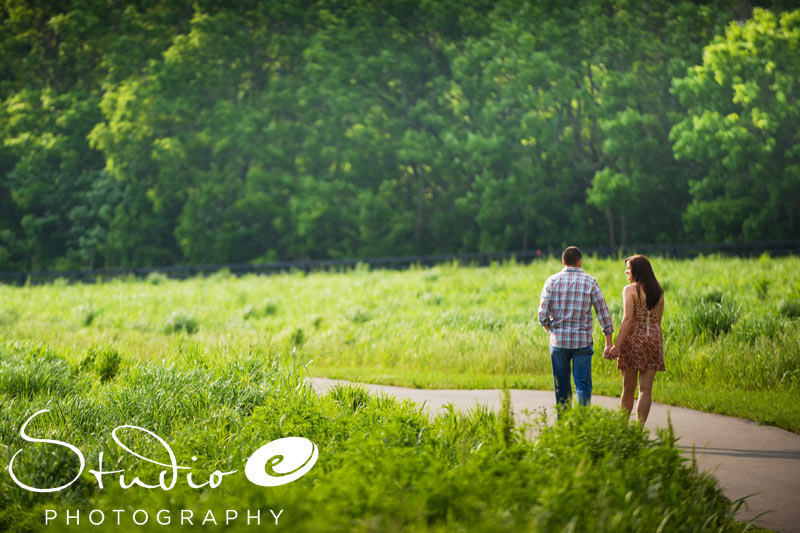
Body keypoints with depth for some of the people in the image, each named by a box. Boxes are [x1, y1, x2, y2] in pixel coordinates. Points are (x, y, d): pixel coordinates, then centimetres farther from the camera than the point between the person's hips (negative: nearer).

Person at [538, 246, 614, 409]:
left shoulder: (552, 281, 0)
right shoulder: (589, 282, -2)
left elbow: (543, 315, -4)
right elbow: (603, 312, -2)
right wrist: (609, 343, 2)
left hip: (558, 340, 1)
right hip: (582, 341, -1)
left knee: (562, 386, 12)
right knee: (583, 384, 0)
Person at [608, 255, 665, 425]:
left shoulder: (630, 290, -8)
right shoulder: (658, 292, 9)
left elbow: (627, 318, -18)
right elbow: (658, 321, 14)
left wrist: (617, 345, -20)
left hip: (633, 339, -4)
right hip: (653, 339, 4)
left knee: (628, 387, 8)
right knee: (646, 389, 1)